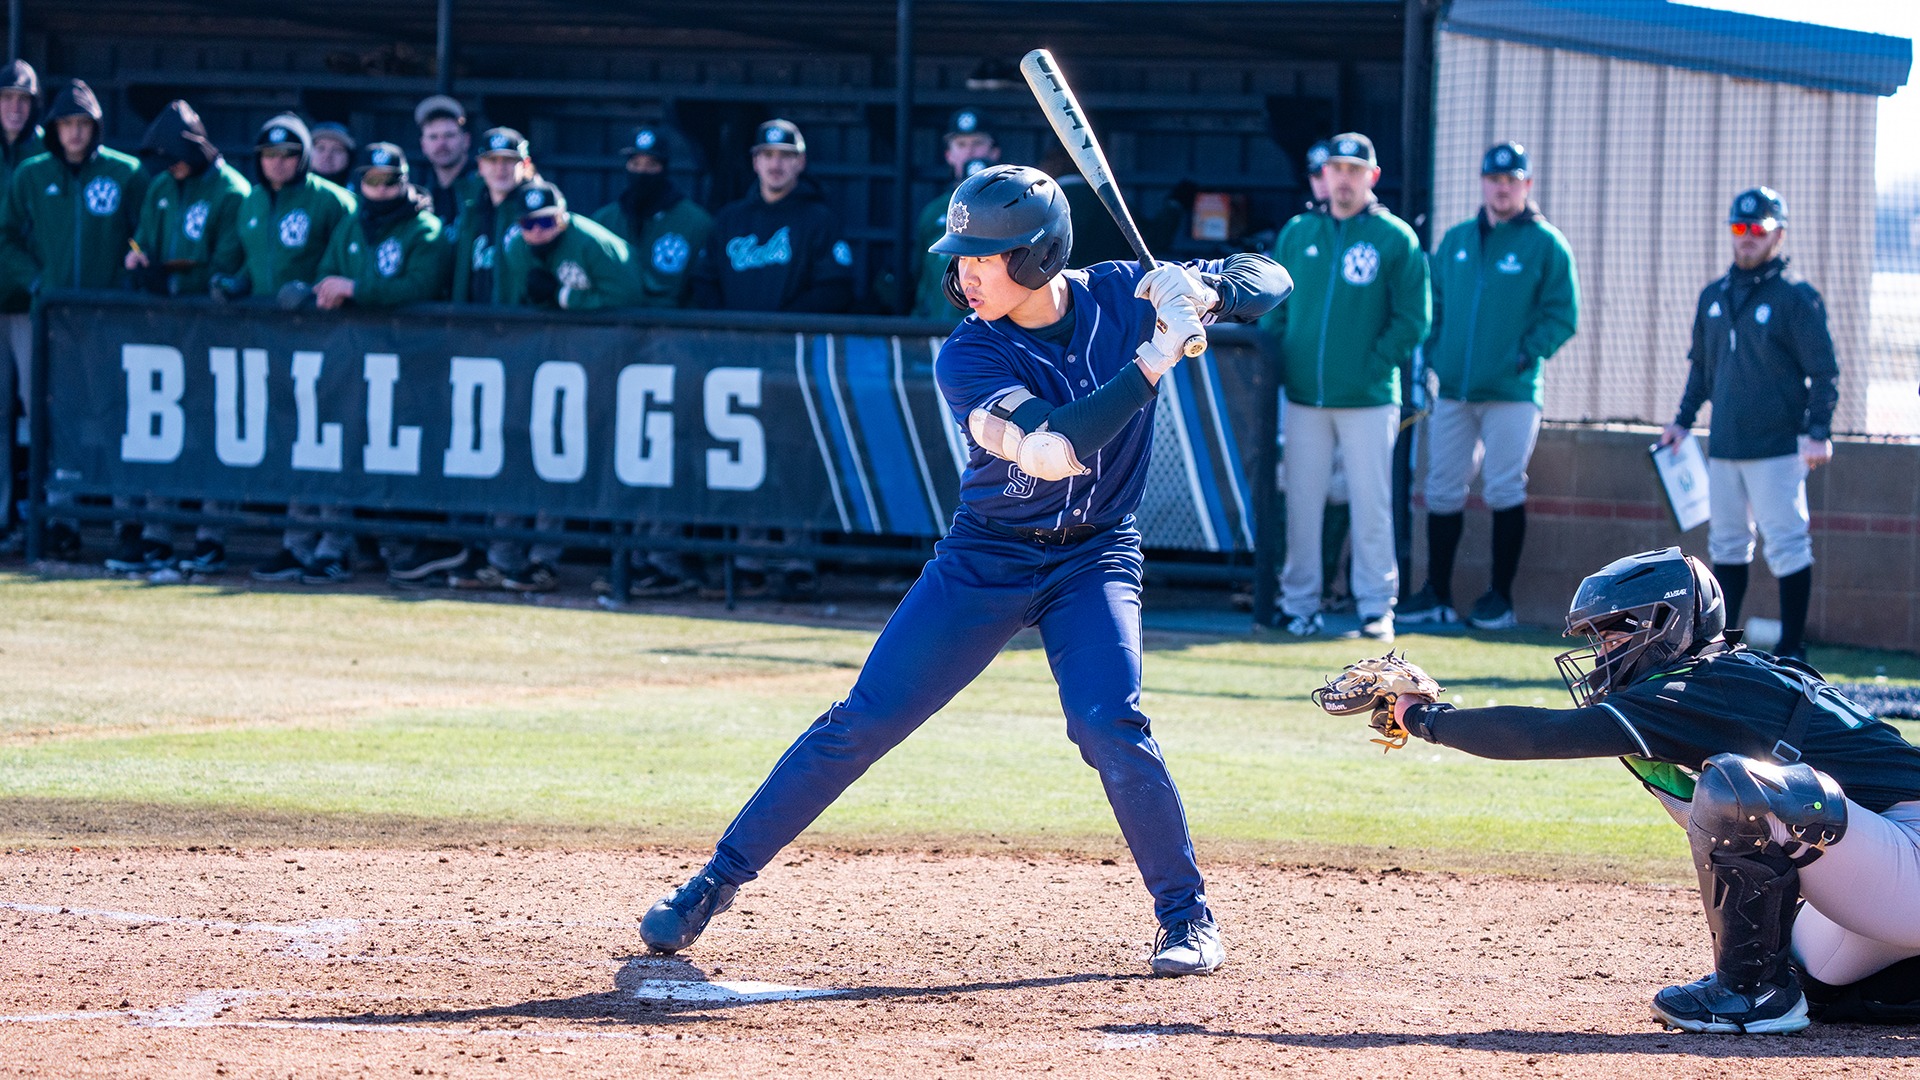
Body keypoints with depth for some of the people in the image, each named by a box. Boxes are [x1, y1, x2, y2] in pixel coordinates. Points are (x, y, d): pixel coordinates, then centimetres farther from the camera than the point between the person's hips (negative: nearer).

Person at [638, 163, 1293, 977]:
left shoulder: (1123, 296, -9)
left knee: (1109, 726, -22)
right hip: (985, 561, 0)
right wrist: (1153, 361, -33)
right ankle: (717, 882, 8)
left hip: (1093, 560, 0)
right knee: (862, 723, -2)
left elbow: (1268, 282, -3)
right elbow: (1054, 448, -30)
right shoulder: (968, 359, -17)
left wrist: (1206, 290, -25)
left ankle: (1189, 918, -5)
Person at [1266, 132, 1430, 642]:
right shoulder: (1297, 233, 11)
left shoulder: (1396, 239, 1)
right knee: (1301, 503, 3)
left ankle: (1376, 605, 4)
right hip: (1304, 396, 3)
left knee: (1372, 504, -2)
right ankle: (1299, 602, 9)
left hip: (1368, 398, -3)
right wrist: (1280, 364, 3)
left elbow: (1412, 319, 0)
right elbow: (1272, 306, 15)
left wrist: (1376, 364, -8)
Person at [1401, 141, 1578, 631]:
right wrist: (1433, 354, 4)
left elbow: (1562, 315, -3)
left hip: (1511, 392, -4)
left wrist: (1525, 356, -13)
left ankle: (1500, 598, 3)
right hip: (1452, 390, 4)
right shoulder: (1456, 240, 14)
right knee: (1442, 492, 4)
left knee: (1504, 492, -5)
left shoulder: (1545, 245, 0)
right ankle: (1437, 594, 10)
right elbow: (1433, 302, 19)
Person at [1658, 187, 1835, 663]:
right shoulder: (1714, 297, 14)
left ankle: (1792, 649, -4)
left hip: (1777, 446, -7)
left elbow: (1824, 371, -8)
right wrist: (1682, 420, 17)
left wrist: (1819, 433, -16)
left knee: (1787, 545, -8)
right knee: (1726, 543, 10)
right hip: (1724, 446, 7)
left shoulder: (1797, 298, -5)